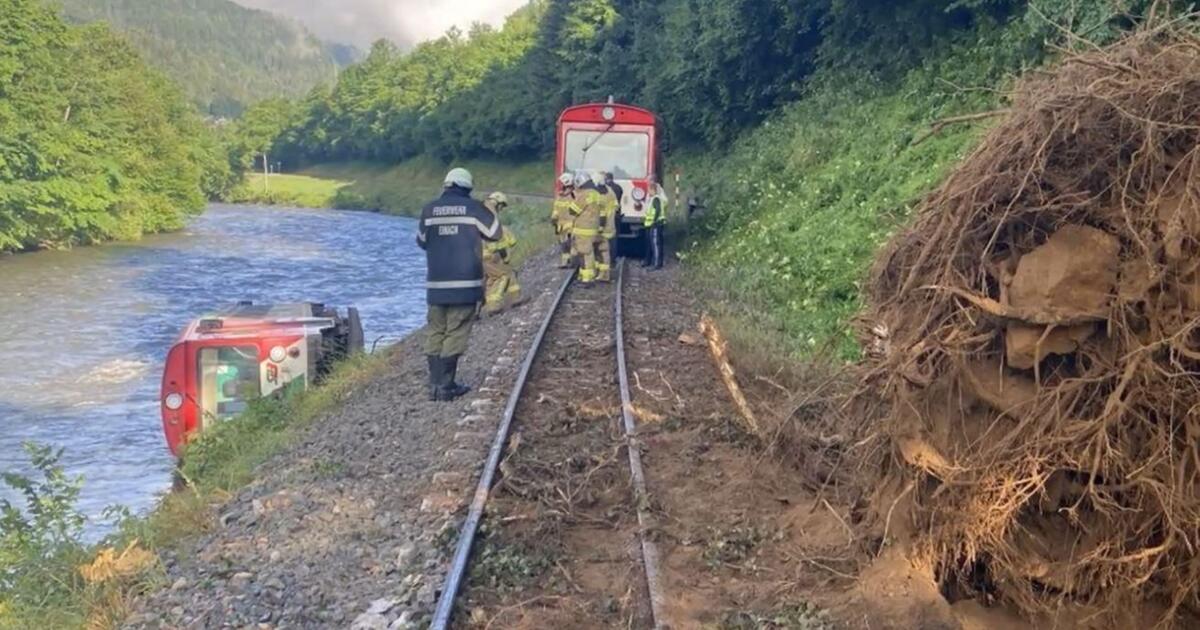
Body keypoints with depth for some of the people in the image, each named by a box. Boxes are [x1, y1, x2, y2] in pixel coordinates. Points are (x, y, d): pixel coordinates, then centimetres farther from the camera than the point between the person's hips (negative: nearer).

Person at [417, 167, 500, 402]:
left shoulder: (429, 209, 4)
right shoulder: (474, 208, -3)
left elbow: (421, 241, 14)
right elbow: (495, 233, 9)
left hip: (436, 283, 3)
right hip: (465, 282, -3)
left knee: (435, 333, 10)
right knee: (455, 334, 0)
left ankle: (435, 384, 9)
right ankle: (446, 386, -1)